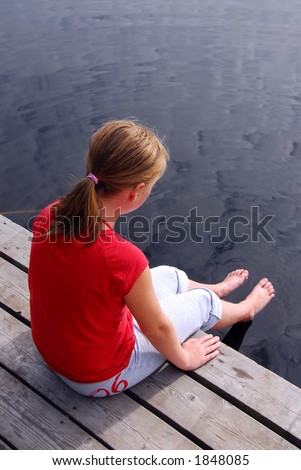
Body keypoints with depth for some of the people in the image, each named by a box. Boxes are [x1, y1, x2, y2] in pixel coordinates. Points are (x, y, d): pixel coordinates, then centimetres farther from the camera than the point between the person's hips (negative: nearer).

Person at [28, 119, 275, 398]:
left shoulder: (48, 216, -19)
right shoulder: (124, 258, -39)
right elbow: (157, 328, -18)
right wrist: (184, 359, 0)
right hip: (102, 379, -5)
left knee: (170, 276, 20)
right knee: (203, 301, 15)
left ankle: (216, 289, 54)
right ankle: (246, 310, 51)